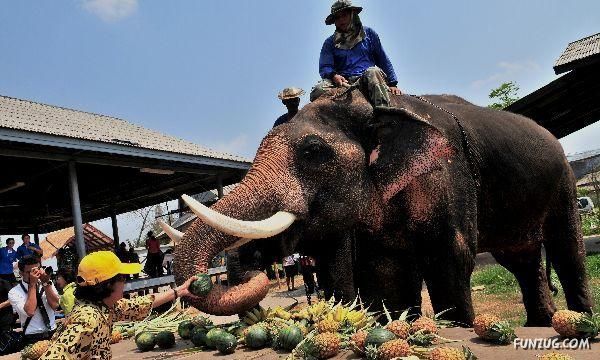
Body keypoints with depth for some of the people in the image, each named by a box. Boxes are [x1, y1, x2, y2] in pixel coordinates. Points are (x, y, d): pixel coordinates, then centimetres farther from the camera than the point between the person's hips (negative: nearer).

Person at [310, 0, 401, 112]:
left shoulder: (368, 33, 20)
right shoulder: (330, 42, 20)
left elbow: (383, 60, 20)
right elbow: (324, 67, 10)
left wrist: (392, 84, 8)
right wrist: (334, 75, -15)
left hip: (367, 79, 0)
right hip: (343, 82, 1)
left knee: (373, 72, -36)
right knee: (319, 90, -30)